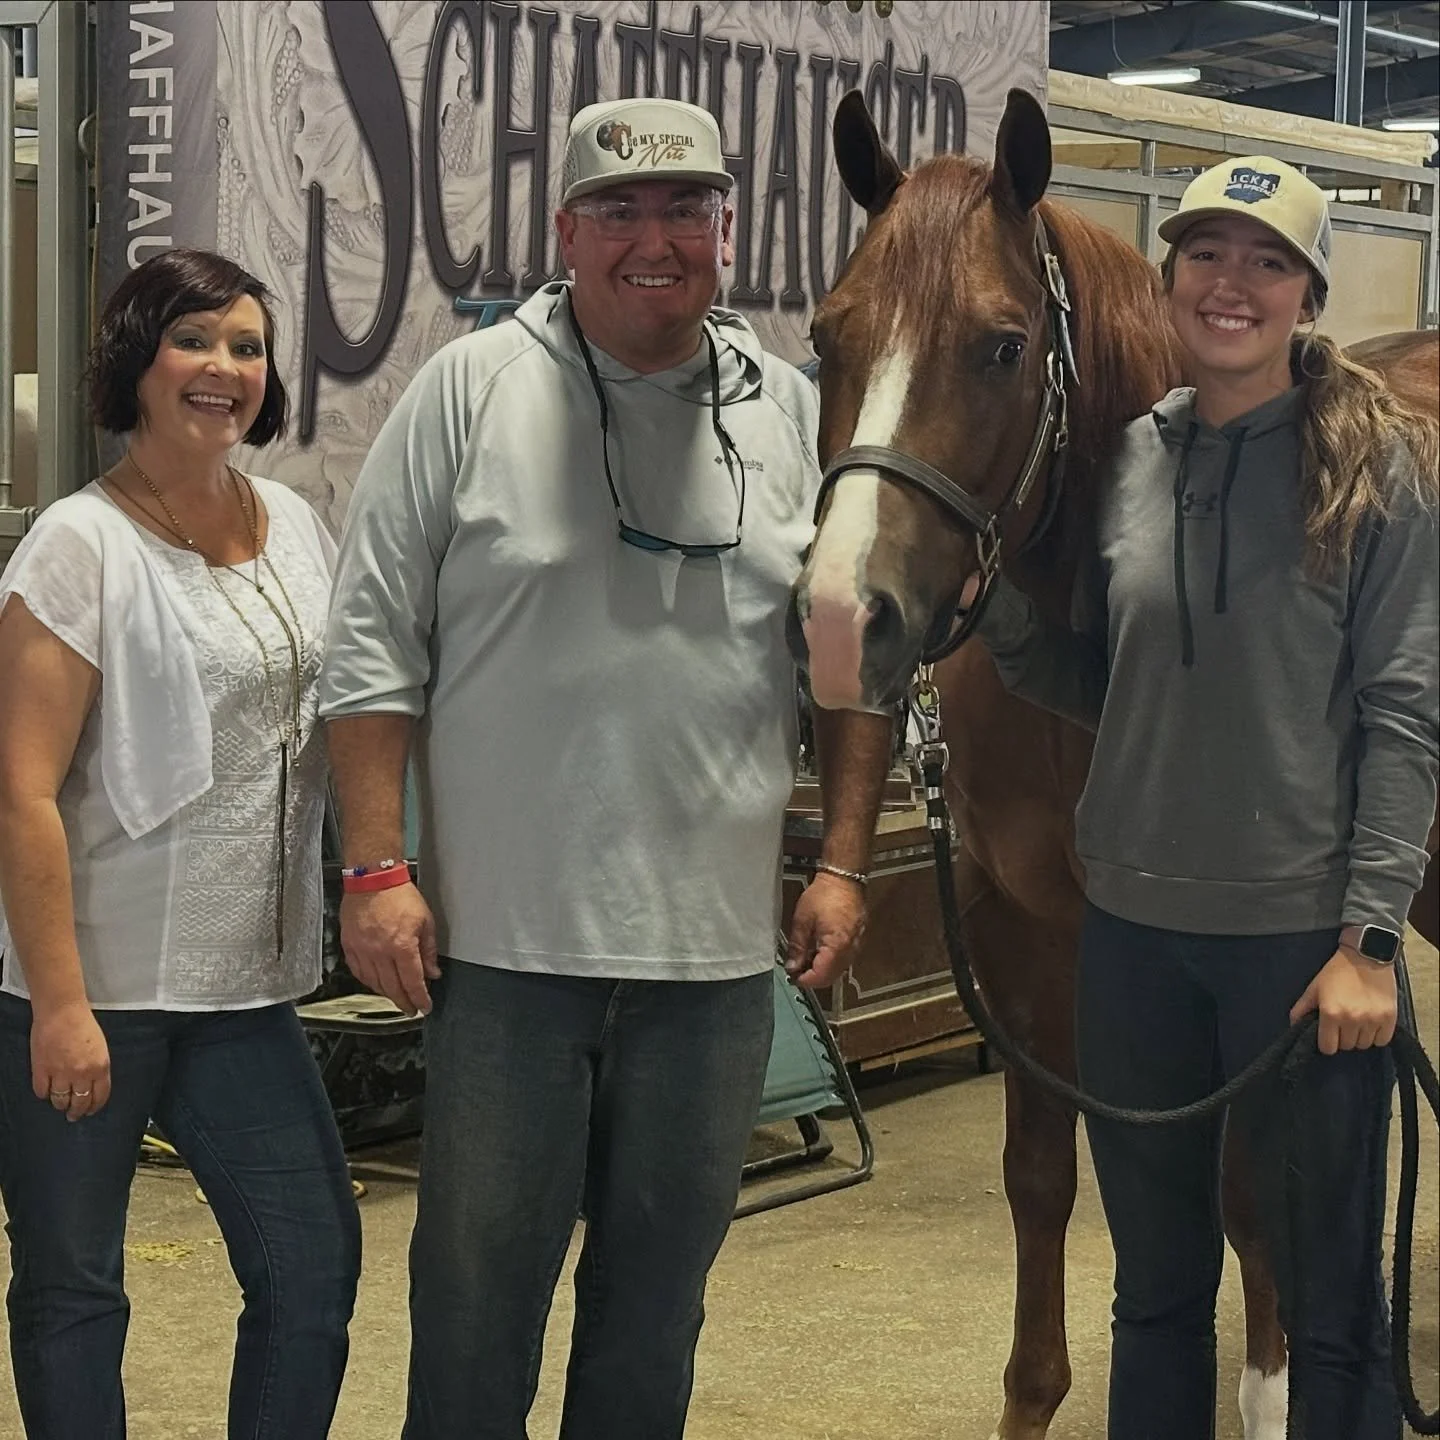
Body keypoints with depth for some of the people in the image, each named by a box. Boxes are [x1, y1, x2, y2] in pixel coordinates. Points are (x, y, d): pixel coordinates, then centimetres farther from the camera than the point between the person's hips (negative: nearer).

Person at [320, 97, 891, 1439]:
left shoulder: (793, 414, 5)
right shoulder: (470, 390, -3)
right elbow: (373, 648, -3)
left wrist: (844, 864, 2)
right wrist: (376, 870, -9)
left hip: (718, 947, 3)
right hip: (502, 934, -2)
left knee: (660, 1283, 15)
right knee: (476, 1288, 7)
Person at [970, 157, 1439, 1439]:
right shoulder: (1129, 461, 5)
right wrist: (1001, 609, -5)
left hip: (1303, 932, -4)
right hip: (1135, 924, 4)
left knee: (1330, 1308, 7)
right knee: (1156, 1286, 17)